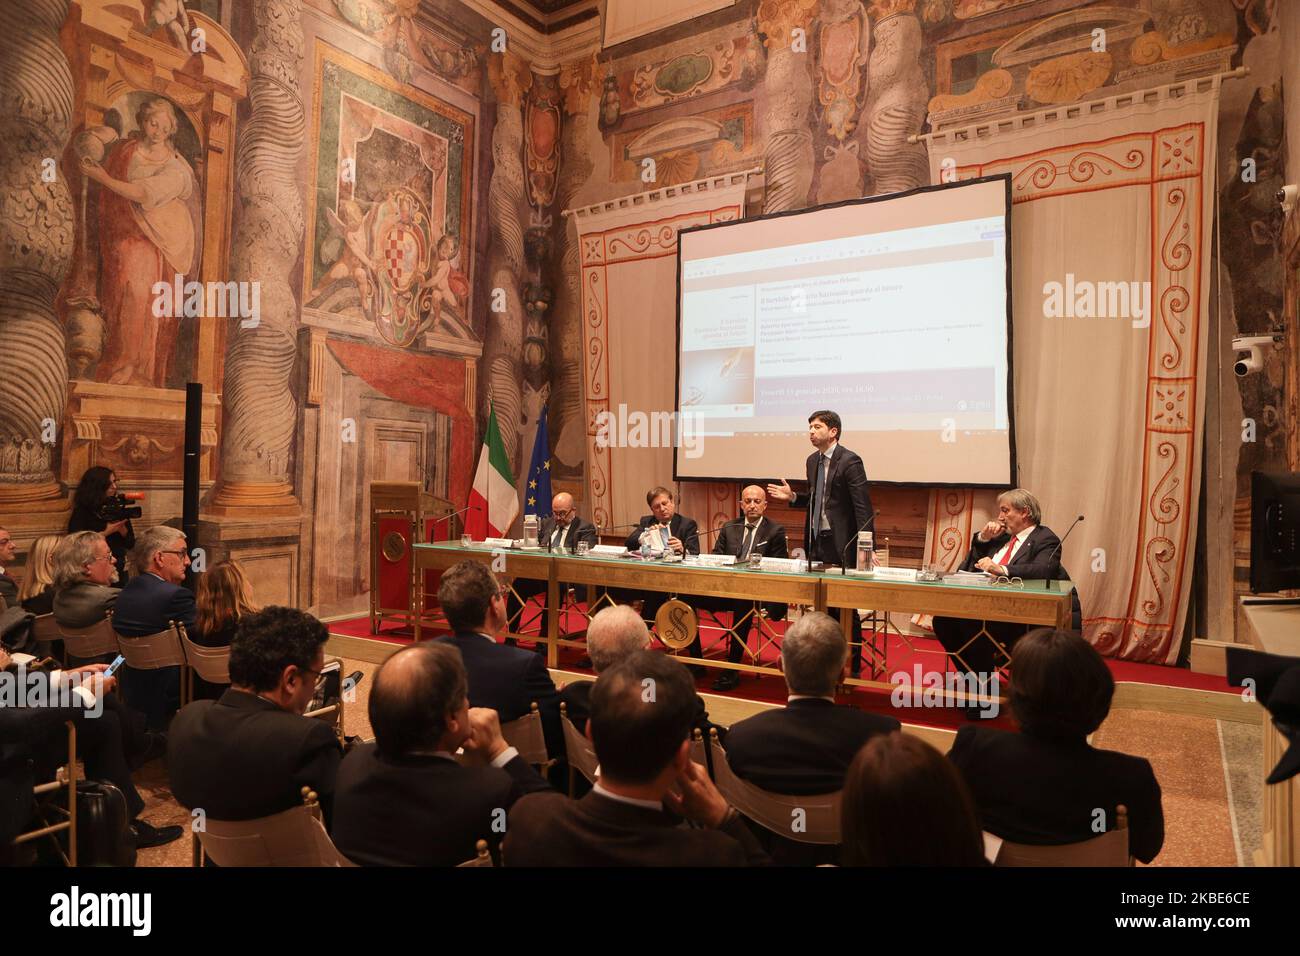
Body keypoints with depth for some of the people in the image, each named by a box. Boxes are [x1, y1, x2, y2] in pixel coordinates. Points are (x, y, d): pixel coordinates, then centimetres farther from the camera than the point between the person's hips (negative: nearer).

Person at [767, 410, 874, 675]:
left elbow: (863, 506, -17)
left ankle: (851, 666, 16)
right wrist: (792, 497, 4)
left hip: (840, 544, -7)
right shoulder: (812, 460, 12)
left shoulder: (849, 461, -12)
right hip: (817, 541, 7)